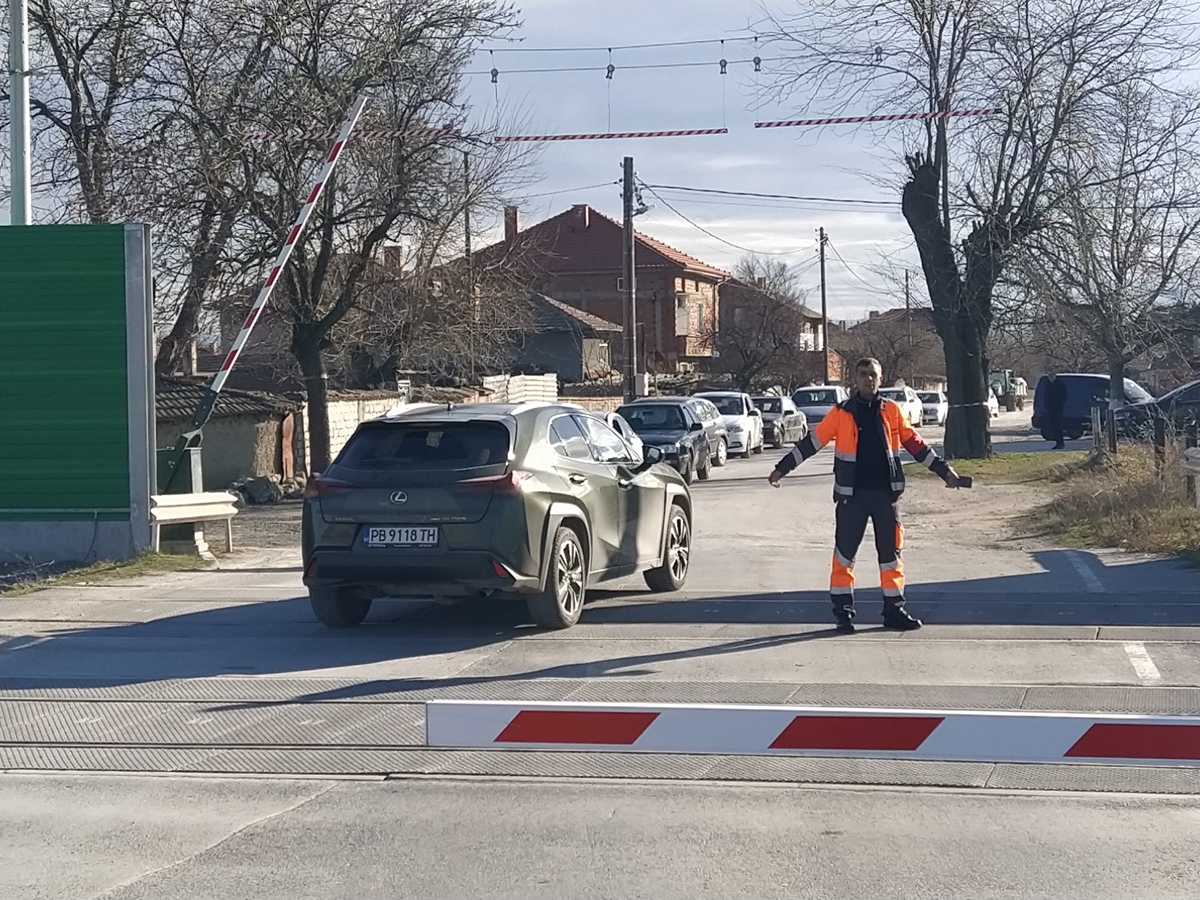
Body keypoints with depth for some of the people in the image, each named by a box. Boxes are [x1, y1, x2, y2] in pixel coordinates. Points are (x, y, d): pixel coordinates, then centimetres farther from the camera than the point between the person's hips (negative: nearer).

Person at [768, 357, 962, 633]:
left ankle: (894, 610, 16)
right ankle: (843, 611, 11)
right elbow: (813, 442, -2)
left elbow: (914, 443, 11)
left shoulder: (892, 411, 5)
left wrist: (944, 470, 11)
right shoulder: (841, 414, -2)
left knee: (891, 552, 7)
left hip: (886, 494, 2)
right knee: (845, 552, 2)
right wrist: (782, 468, -5)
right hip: (852, 496, -2)